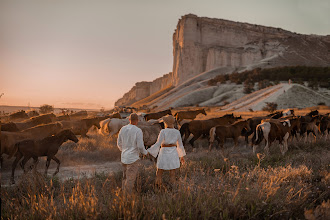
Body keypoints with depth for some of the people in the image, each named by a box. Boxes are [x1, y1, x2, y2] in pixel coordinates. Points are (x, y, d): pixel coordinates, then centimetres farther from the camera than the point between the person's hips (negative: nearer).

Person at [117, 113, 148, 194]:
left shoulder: (123, 129, 2)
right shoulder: (138, 131, -17)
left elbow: (119, 143, 10)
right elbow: (140, 146, -19)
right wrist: (145, 152, 2)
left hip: (124, 158, 7)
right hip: (133, 159, -7)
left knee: (125, 178, 18)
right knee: (130, 180, 0)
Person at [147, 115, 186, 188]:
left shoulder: (163, 132, -14)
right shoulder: (177, 132, -1)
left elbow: (158, 144, -18)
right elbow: (180, 145, 7)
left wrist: (148, 152, -13)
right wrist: (182, 156, 19)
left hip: (164, 154, -3)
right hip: (173, 154, 3)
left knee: (159, 175, 10)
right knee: (172, 176, 10)